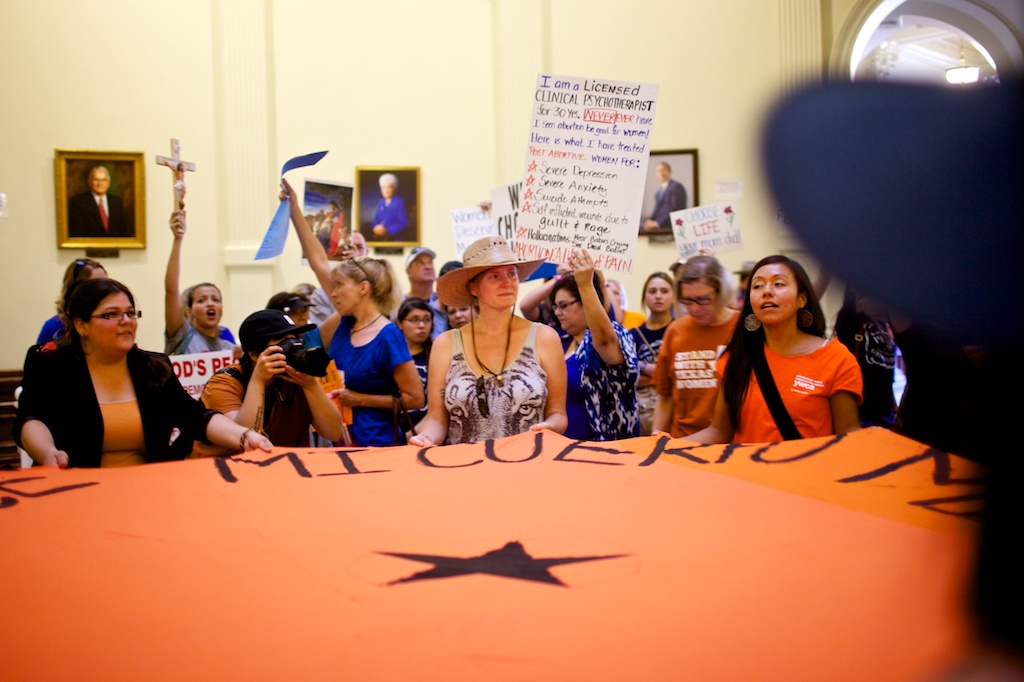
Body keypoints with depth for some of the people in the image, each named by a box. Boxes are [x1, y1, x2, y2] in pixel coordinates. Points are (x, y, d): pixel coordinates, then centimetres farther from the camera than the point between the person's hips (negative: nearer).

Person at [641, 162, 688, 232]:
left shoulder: (676, 187, -5)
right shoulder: (658, 192, 21)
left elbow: (676, 210, -12)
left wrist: (657, 223, -14)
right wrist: (650, 221, 0)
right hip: (659, 227, 7)